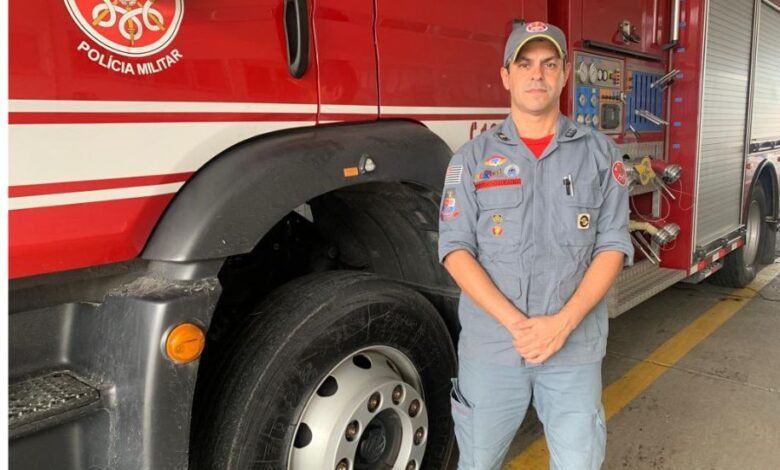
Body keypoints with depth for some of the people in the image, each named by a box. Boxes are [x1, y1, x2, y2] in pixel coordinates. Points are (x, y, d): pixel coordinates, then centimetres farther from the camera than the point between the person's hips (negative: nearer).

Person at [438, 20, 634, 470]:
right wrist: (514, 322, -16)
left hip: (575, 348, 0)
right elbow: (456, 249, -5)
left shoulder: (600, 153, 3)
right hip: (489, 346, 0)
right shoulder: (473, 158, 0)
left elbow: (612, 246, -1)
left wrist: (563, 323, -14)